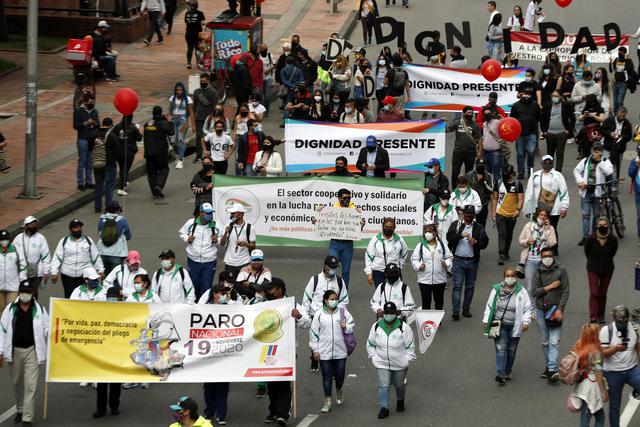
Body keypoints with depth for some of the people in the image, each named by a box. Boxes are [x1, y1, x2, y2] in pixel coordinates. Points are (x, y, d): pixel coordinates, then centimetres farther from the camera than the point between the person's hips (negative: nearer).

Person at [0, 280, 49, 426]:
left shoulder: (39, 310, 2)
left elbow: (47, 329, 5)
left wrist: (49, 332, -20)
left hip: (32, 350, -2)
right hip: (14, 350, 2)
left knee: (31, 386, -8)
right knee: (17, 383, 16)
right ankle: (20, 410, 37)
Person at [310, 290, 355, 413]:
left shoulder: (342, 311, 1)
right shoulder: (319, 314, -3)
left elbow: (352, 325, 8)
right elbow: (313, 333, 1)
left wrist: (346, 327, -15)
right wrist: (315, 350, -2)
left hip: (340, 351, 1)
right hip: (324, 352, -1)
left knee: (340, 374, 10)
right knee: (327, 377, 2)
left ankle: (339, 391, 42)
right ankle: (327, 402, 11)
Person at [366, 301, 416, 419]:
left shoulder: (404, 327, -12)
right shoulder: (376, 326, -5)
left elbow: (410, 346, -4)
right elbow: (370, 344, 7)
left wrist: (407, 359, -10)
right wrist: (373, 358, -1)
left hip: (400, 365, -1)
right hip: (382, 364, 1)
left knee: (399, 385, 17)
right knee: (383, 386, -9)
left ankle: (400, 401, 44)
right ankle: (384, 408, 0)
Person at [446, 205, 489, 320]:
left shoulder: (479, 228, 9)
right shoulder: (456, 225, 5)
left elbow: (485, 242, 5)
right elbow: (449, 237, -9)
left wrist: (476, 242, -14)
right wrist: (461, 235, -23)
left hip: (472, 261, 2)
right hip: (458, 260, -2)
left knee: (470, 286, 9)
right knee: (457, 285, -7)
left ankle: (466, 309, 20)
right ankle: (455, 311, -9)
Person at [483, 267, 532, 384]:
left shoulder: (521, 292, -2)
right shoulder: (496, 290, 0)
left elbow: (527, 308, 2)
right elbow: (489, 306, 8)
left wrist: (526, 322, -8)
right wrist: (486, 320, 6)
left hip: (515, 326, 1)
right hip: (500, 325, -1)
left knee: (511, 350, 10)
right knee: (500, 349, -10)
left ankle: (507, 372, 26)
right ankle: (500, 373, -16)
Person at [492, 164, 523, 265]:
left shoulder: (518, 184, -1)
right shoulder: (498, 183, 1)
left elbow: (520, 199, -2)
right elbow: (494, 198, 6)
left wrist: (518, 209, -19)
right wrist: (493, 212, 2)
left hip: (512, 214, 1)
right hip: (500, 213, -1)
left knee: (509, 234, 14)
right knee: (501, 234, -10)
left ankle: (506, 253, 31)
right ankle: (501, 255, -13)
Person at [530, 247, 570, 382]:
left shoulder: (561, 271, 0)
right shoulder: (538, 273, 6)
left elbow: (565, 292, -3)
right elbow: (534, 292, -3)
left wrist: (560, 309, -12)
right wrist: (550, 286, -12)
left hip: (555, 309, -3)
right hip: (541, 310, 3)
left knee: (554, 342, -11)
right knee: (545, 342, 10)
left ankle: (552, 370, -18)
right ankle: (548, 367, 20)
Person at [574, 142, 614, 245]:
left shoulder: (605, 161, 1)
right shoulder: (586, 161, 7)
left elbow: (609, 172, -17)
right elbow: (576, 171, 12)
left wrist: (599, 161, -17)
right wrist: (580, 181, -4)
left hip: (598, 192, -1)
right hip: (586, 191, 1)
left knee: (597, 214, 6)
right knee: (586, 214, -2)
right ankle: (585, 236, -2)